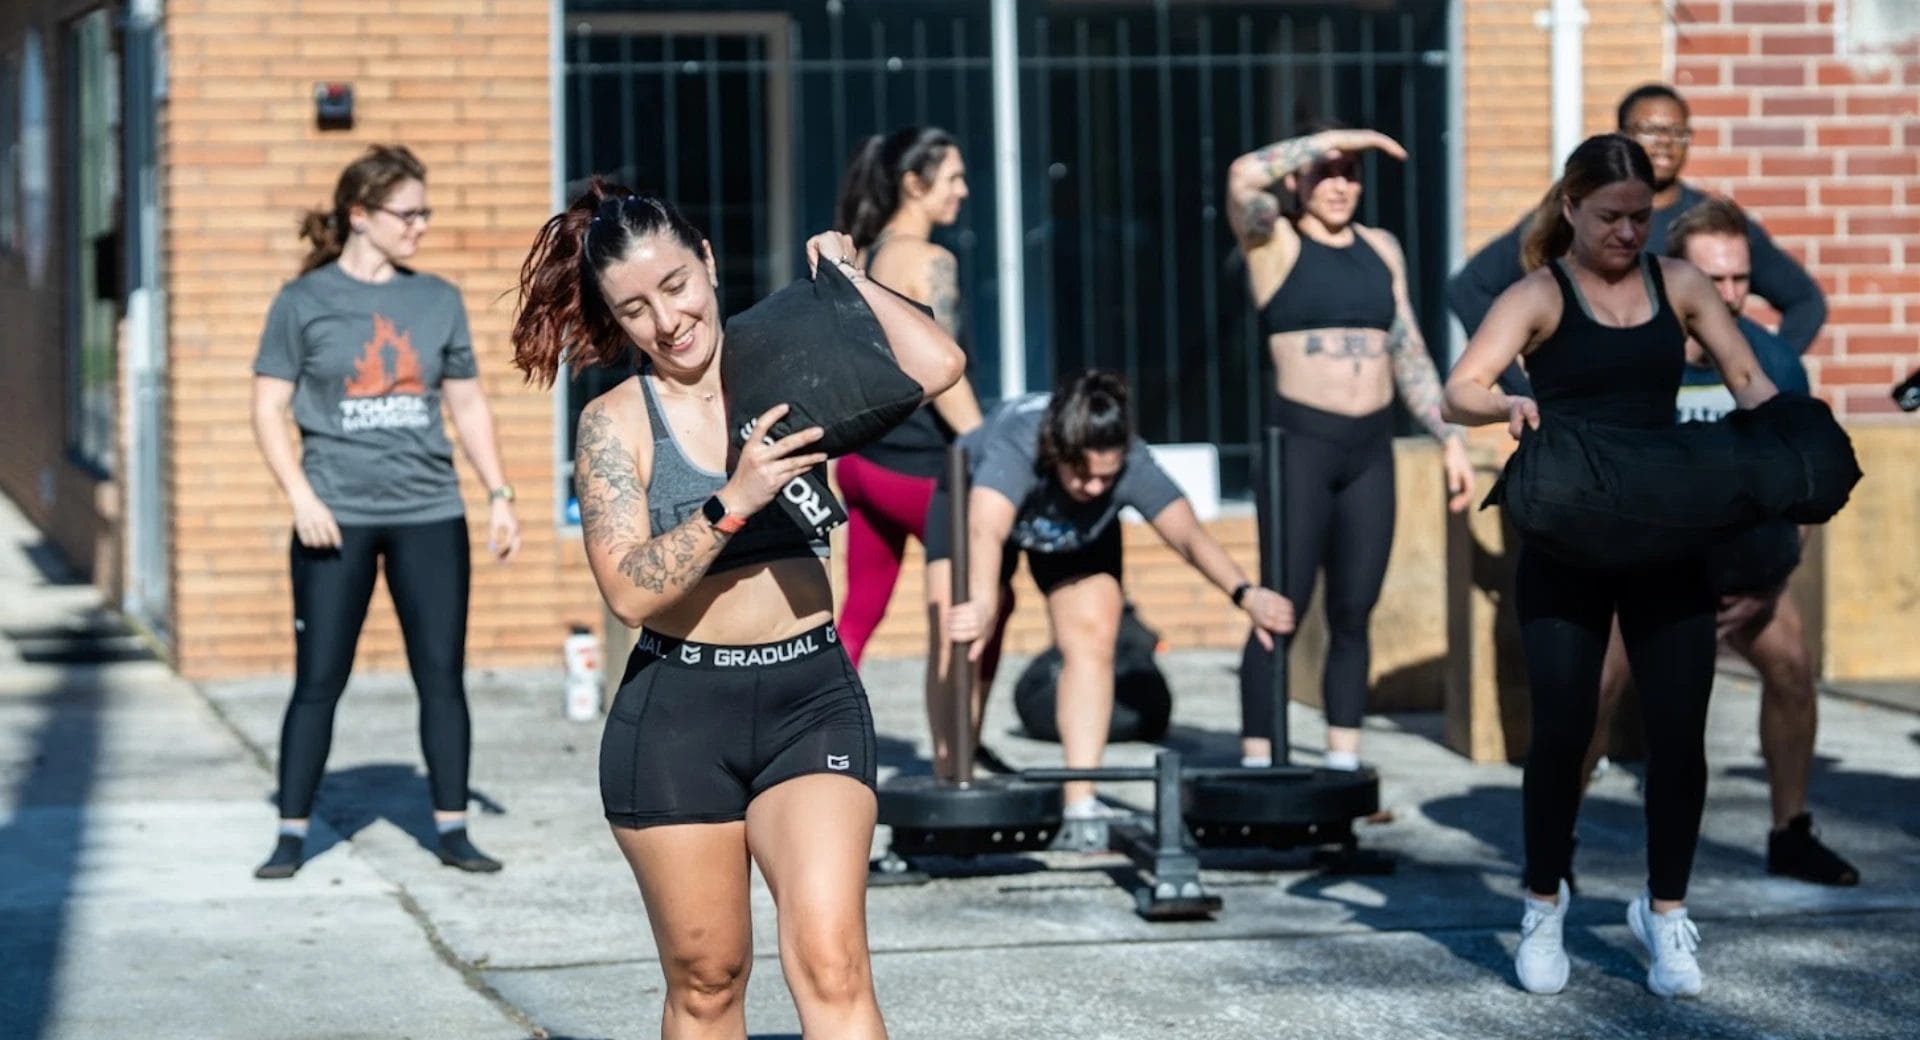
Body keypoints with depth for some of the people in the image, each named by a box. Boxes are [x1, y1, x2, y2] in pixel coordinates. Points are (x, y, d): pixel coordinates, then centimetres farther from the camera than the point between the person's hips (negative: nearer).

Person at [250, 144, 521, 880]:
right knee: (318, 681, 0)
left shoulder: (438, 301, 8)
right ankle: (291, 835, 9)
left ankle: (452, 831, 11)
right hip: (337, 518, -3)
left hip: (429, 516, 3)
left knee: (443, 678, 3)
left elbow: (468, 406, 14)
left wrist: (499, 496, 7)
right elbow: (269, 411, 0)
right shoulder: (305, 302, -1)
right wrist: (301, 497, -11)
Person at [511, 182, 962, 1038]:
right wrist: (734, 501, -23)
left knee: (831, 966, -13)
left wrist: (847, 279, -6)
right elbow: (630, 591, -13)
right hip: (677, 712, 0)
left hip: (811, 697, 0)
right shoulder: (614, 424, -3)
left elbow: (938, 367, -12)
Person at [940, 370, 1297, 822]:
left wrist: (1244, 594, -61)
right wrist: (983, 606, -80)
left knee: (1092, 637, -14)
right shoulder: (1013, 446, -45)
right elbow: (985, 531, -61)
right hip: (975, 502, -2)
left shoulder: (1132, 464, -37)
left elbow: (1188, 534, -44)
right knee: (959, 641, -16)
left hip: (1082, 534, 2)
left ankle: (1080, 803, -11)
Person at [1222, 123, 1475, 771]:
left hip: (1371, 448, 5)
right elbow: (1244, 176, -21)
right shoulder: (1274, 241, 0)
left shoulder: (1381, 249, 15)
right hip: (1301, 441, -5)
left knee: (1353, 614, 6)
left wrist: (1449, 437, 10)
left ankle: (1344, 763, 10)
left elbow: (1409, 353, 17)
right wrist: (1332, 139, -15)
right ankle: (1257, 765, -6)